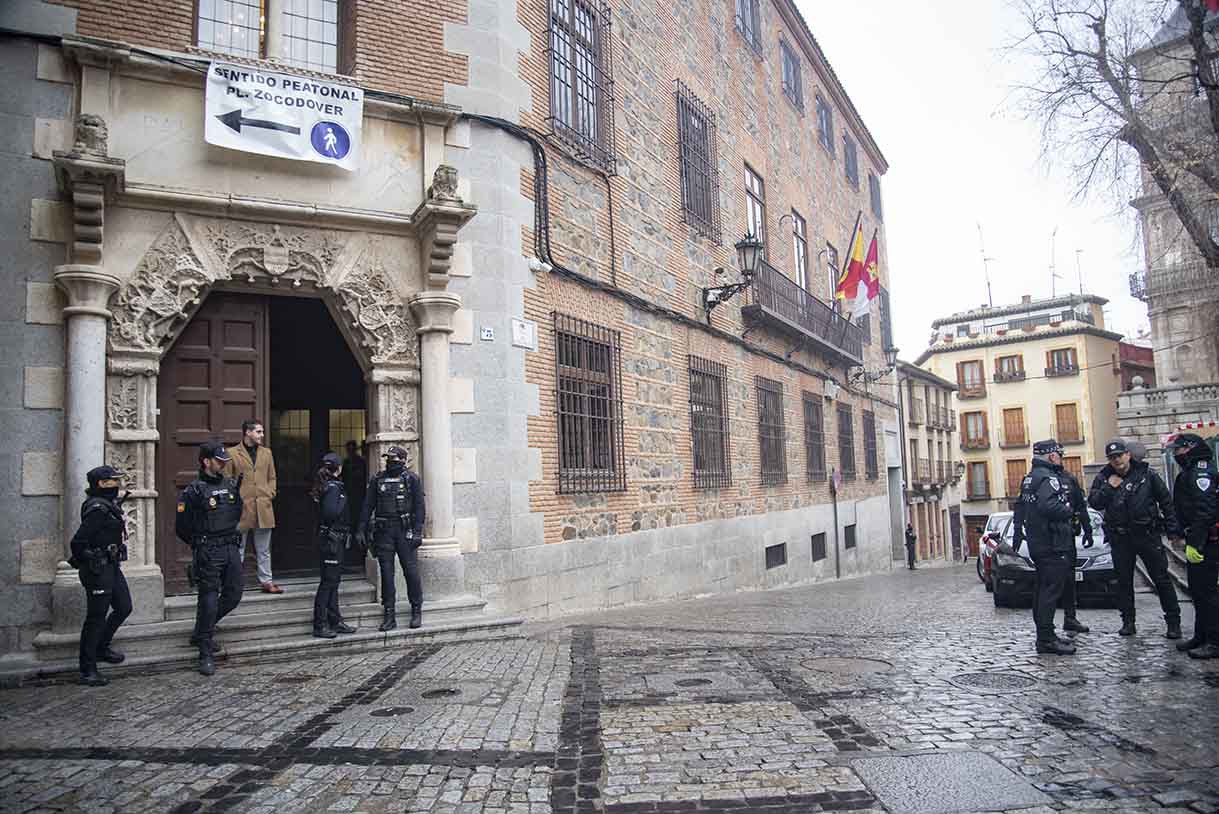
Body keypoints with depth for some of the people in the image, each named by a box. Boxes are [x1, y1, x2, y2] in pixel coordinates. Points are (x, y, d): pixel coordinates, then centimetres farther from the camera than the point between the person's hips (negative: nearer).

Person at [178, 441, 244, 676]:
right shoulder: (194, 491, -10)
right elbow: (181, 527, -6)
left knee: (233, 596, 11)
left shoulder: (230, 485, 9)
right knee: (209, 601, -4)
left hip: (232, 549, 7)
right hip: (208, 554, -6)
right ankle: (206, 654, 5)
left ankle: (201, 631, 35)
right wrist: (200, 544, 3)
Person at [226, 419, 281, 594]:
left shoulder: (266, 453, 13)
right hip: (241, 509, -4)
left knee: (264, 550, 11)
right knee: (238, 550, 5)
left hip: (264, 508, 4)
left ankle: (266, 581, 18)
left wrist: (270, 495, 3)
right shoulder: (232, 453, -2)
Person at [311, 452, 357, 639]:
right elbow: (331, 513, -27)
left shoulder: (329, 486, 13)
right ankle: (320, 625, 1)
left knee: (333, 581, 13)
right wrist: (342, 501, -13)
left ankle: (335, 621, 20)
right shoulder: (333, 487, -15)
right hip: (332, 539, -10)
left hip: (334, 540, 10)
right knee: (328, 581, -4)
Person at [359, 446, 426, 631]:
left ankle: (417, 611, 11)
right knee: (386, 573, 4)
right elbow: (368, 506, 11)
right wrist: (362, 530, 4)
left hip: (405, 531, -3)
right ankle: (390, 615, 11)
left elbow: (419, 506, -2)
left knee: (411, 571, -2)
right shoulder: (377, 480, 10)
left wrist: (417, 532, -10)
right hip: (383, 532, 3)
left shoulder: (412, 479, 1)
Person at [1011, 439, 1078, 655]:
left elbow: (1019, 508, 23)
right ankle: (1046, 640, -8)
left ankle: (1045, 636, 22)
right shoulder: (1048, 477, -15)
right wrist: (1070, 511, -13)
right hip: (1053, 545, -10)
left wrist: (1017, 534, 29)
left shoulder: (1029, 478, 16)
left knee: (1042, 590, 15)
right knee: (1051, 591, -8)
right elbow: (1048, 506, -30)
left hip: (1037, 544, 10)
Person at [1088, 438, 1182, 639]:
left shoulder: (1146, 474, -1)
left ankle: (1173, 621, 10)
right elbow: (1093, 502, -3)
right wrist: (1109, 487, -15)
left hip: (1147, 534, -2)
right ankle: (1128, 621, 19)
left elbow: (1166, 501, 3)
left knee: (1161, 579, 1)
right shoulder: (1103, 478, 3)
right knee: (1124, 581, 9)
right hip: (1119, 538, 2)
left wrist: (1173, 529, 0)